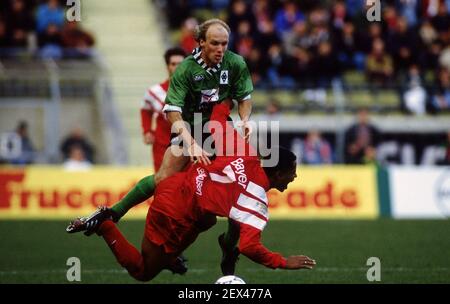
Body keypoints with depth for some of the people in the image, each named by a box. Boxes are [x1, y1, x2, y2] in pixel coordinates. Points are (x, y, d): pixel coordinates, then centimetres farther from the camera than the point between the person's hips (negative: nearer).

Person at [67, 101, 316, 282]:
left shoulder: (246, 154, -5)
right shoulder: (258, 203, -20)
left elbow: (217, 118, 3)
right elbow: (249, 247, -26)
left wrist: (228, 100, 24)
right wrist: (283, 263, -14)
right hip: (175, 217, -8)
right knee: (143, 273, 11)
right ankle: (105, 227, 2)